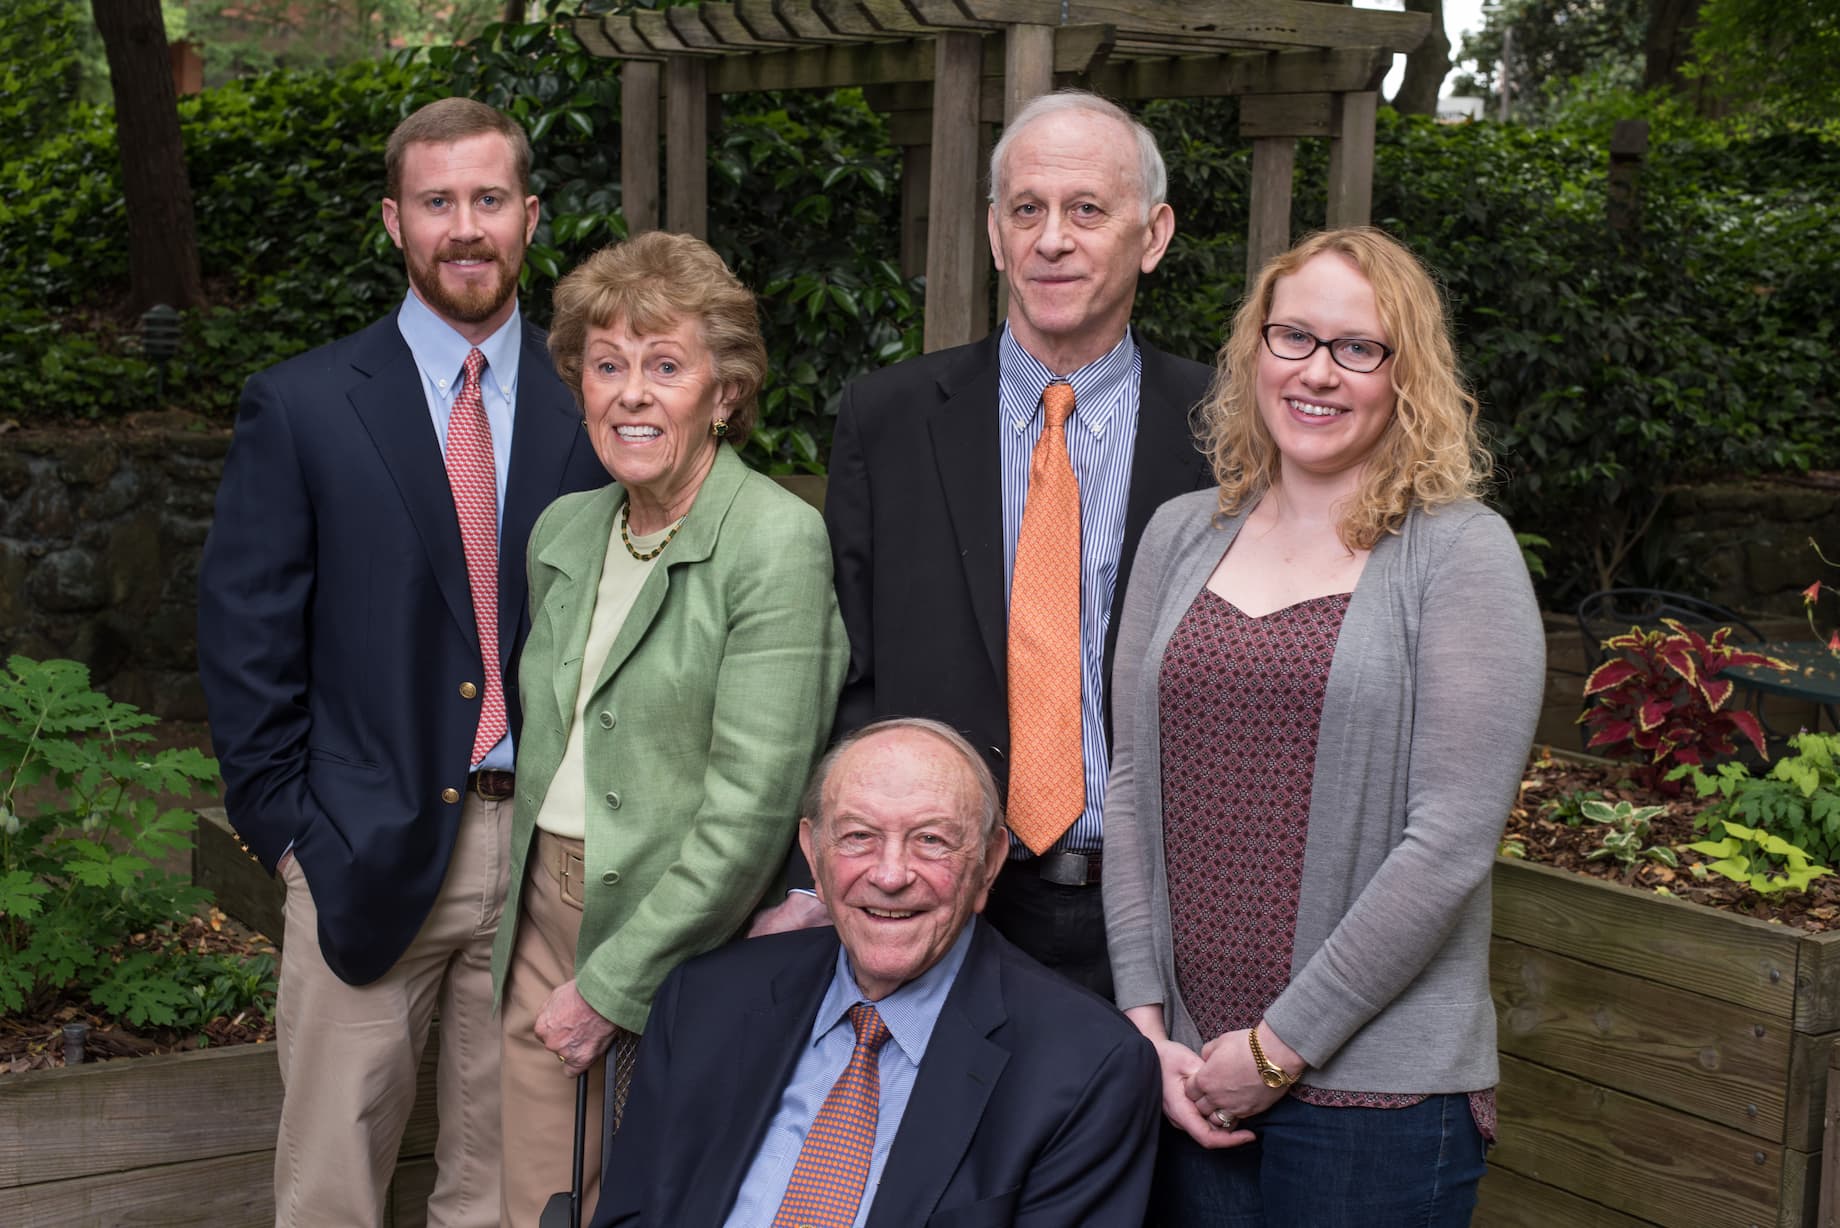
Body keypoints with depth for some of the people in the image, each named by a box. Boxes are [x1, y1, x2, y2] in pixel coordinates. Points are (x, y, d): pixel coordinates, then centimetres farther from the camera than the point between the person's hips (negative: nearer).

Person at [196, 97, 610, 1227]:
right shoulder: (302, 407, 0)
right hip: (367, 850, -1)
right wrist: (288, 828, -4)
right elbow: (246, 638, 0)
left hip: (545, 848, 1)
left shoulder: (593, 407, 4)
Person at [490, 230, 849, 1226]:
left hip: (685, 939, -6)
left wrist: (611, 982, -14)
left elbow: (752, 805, -18)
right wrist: (543, 945, 11)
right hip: (545, 914, 6)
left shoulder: (778, 540, -14)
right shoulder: (562, 529, 9)